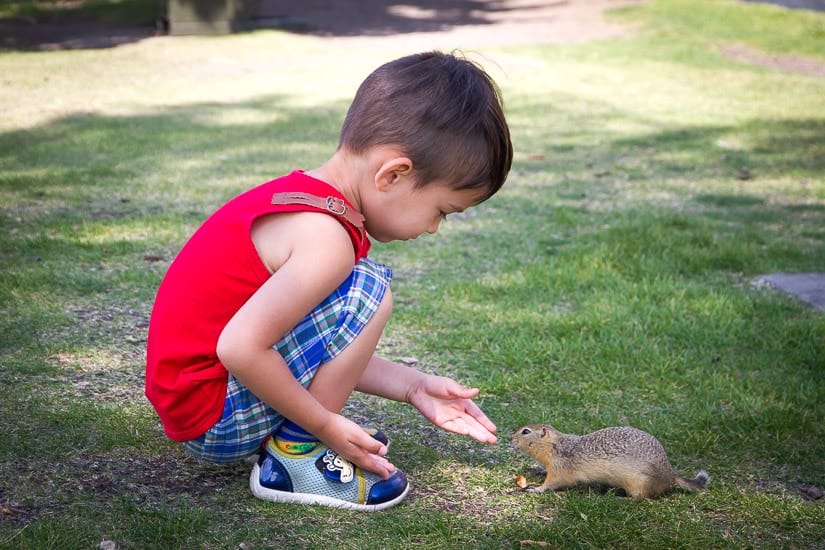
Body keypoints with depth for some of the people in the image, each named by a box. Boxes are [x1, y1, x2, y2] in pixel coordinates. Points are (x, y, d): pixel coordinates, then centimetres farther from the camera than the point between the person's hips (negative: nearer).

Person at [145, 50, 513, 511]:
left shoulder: (299, 197, 7)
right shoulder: (326, 240, -23)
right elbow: (240, 349, -29)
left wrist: (415, 387, 7)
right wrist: (327, 426, -16)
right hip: (214, 418, -10)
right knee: (367, 291, -17)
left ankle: (284, 433, 9)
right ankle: (295, 455, -8)